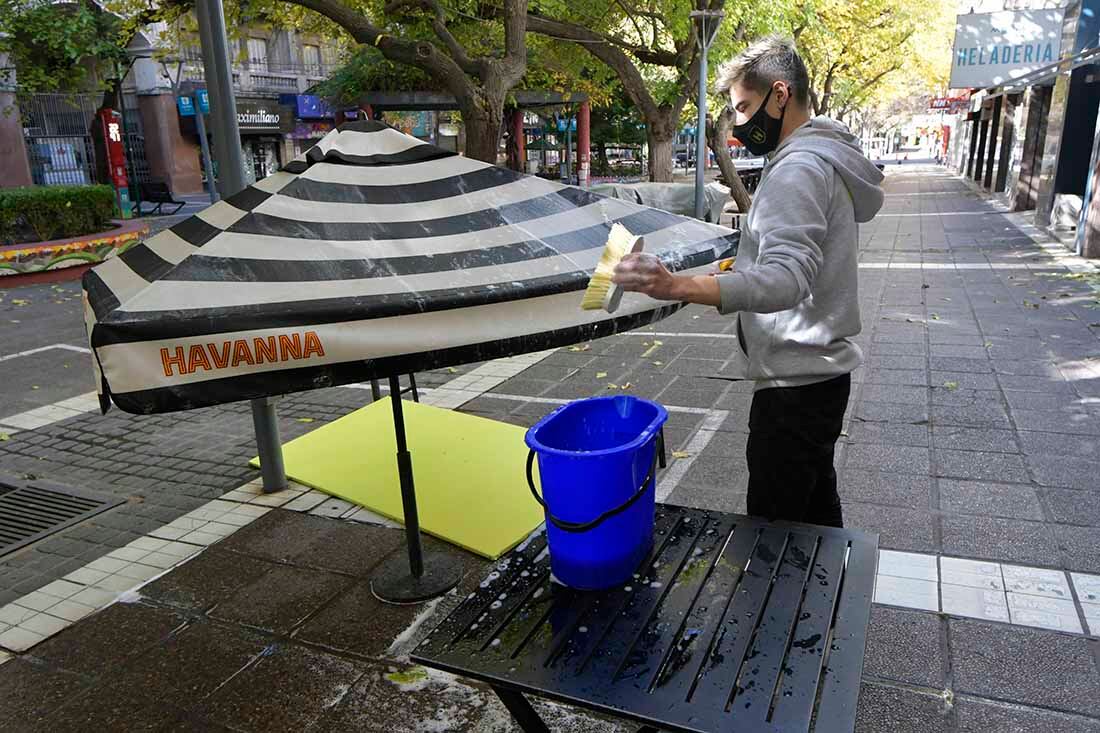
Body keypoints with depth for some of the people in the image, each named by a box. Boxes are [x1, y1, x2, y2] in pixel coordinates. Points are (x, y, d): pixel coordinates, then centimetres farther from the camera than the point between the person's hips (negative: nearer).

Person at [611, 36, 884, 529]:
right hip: (822, 374, 11)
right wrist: (745, 266, 20)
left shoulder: (799, 168, -18)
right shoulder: (828, 159, 16)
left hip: (796, 384, -11)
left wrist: (678, 286, -44)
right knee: (817, 515, 22)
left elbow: (787, 279, -32)